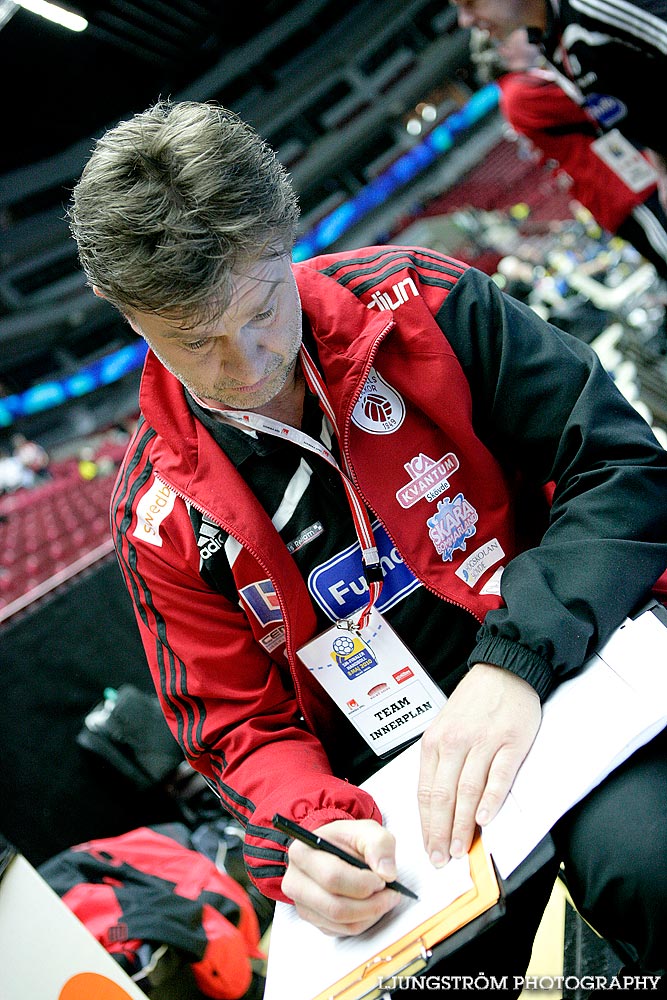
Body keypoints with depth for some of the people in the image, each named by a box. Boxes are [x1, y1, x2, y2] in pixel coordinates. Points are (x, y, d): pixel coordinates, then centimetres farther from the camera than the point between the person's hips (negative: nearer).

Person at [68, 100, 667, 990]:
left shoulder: (419, 305, -4)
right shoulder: (161, 513, 0)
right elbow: (239, 722, 7)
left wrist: (518, 658, -20)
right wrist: (309, 824, -16)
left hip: (561, 679, 0)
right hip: (390, 792, 2)